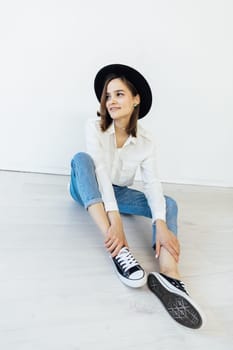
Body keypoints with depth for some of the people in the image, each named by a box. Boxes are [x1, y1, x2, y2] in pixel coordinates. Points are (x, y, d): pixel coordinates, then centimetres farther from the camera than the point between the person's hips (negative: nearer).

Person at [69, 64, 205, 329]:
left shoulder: (145, 140, -11)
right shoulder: (95, 127, -17)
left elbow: (152, 183, -20)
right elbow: (100, 170, -31)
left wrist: (161, 224, -38)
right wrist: (115, 219, -43)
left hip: (118, 193, 2)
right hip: (88, 191, -2)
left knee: (169, 204, -20)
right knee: (81, 158, -33)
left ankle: (168, 275, -47)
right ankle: (116, 248, -46)